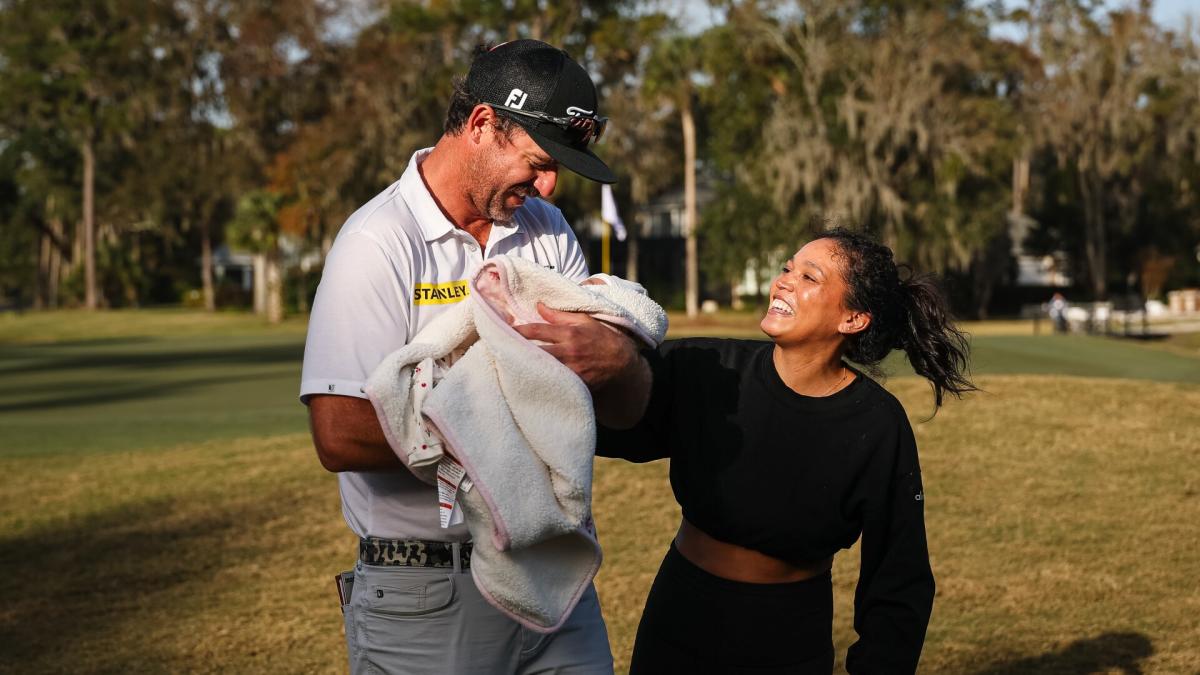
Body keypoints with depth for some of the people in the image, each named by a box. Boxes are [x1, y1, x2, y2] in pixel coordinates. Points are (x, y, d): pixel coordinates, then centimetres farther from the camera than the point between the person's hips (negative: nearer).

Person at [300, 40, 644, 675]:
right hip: (427, 598, -5)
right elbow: (341, 436, -22)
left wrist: (617, 356, -21)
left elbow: (631, 401, 3)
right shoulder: (379, 242, -13)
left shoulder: (547, 230, 7)